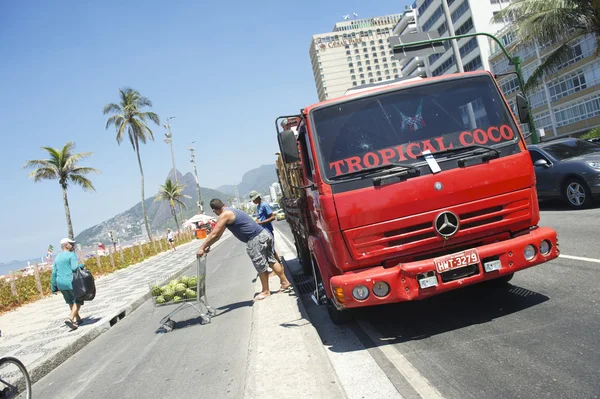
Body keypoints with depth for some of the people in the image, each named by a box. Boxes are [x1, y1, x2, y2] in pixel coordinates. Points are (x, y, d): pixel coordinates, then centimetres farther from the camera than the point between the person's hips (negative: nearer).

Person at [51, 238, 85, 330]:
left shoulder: (57, 258, 14)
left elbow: (54, 273, 13)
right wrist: (82, 265, -1)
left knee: (70, 302, 20)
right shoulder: (71, 255, -9)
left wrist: (54, 287, 16)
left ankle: (78, 319, 32)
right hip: (71, 282, -7)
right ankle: (70, 319, -16)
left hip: (61, 284, 7)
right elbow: (74, 268, -21)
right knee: (78, 301, 1)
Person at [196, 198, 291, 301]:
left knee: (261, 267, 5)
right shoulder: (231, 212, 21)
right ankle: (285, 282, 24)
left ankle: (265, 291, 19)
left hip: (256, 240, -9)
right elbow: (218, 235, 25)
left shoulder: (224, 215, -10)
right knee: (271, 261, 17)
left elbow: (214, 235, -11)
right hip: (264, 234, 9)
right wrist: (208, 246, 24)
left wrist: (202, 248, -3)